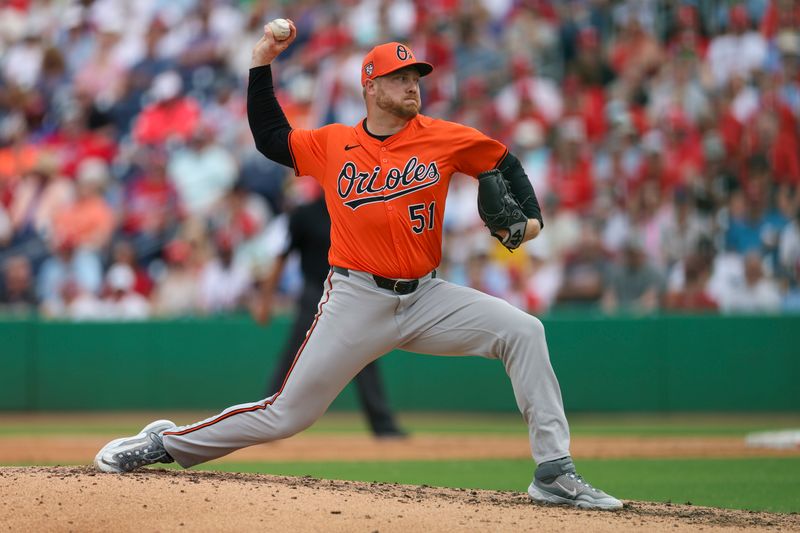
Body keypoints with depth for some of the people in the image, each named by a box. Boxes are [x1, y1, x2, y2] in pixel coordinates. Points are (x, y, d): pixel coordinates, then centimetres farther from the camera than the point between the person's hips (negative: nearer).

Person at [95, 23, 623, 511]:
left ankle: (555, 472, -13)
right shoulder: (333, 144, 3)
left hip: (425, 298, 2)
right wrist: (262, 66, 9)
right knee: (286, 414, -3)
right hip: (355, 302, -2)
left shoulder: (444, 138, 1)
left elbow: (504, 162, 12)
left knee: (523, 331, -17)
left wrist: (531, 218, -3)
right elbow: (271, 138, 16)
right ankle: (168, 443, 17)